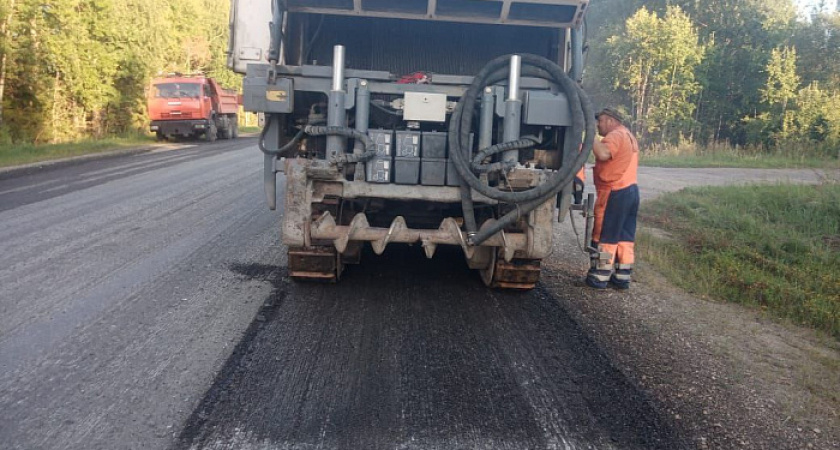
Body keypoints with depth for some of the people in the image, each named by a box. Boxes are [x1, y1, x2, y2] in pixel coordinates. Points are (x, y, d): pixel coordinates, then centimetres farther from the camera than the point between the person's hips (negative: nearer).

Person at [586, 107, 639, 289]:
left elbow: (603, 153, -31)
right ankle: (622, 277, 13)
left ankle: (599, 277, 2)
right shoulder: (628, 136, 21)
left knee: (605, 236, -3)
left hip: (614, 193, -10)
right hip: (631, 190, 10)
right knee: (625, 236, 10)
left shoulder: (615, 135, -12)